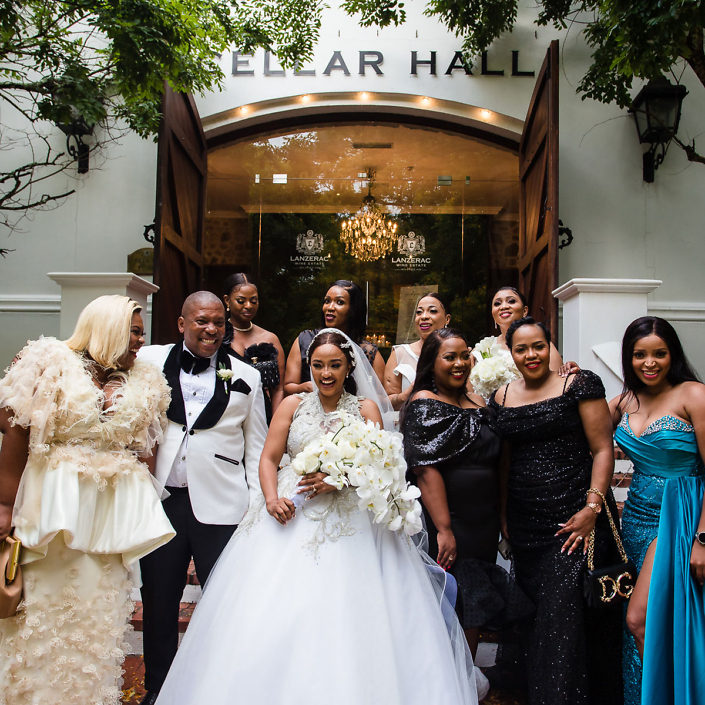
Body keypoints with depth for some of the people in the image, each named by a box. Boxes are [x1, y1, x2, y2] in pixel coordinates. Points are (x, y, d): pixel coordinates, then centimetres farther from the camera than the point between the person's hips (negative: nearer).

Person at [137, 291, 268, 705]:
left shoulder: (246, 377, 6)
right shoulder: (149, 361, 5)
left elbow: (257, 448, 7)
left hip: (220, 506, -1)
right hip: (161, 500, 1)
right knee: (158, 600, 14)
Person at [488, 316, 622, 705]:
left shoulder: (578, 384, -4)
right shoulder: (501, 397, 9)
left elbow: (602, 449, -6)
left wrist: (592, 508, -14)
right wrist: (503, 515, 11)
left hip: (575, 517, -4)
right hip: (525, 524, 4)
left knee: (564, 612, -5)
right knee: (534, 612, 12)